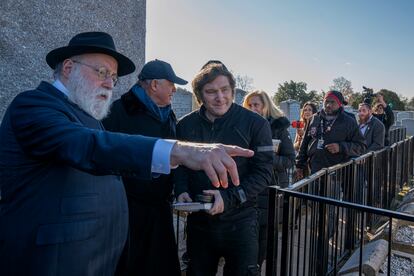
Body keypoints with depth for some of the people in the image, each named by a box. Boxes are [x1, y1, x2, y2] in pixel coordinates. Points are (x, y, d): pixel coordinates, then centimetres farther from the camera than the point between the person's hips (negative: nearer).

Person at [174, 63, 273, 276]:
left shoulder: (256, 124, -9)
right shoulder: (185, 125, 0)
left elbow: (263, 172, -11)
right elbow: (179, 165, 9)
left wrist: (229, 198, -22)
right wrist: (181, 191, -11)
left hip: (240, 222, -2)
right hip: (198, 220, 3)